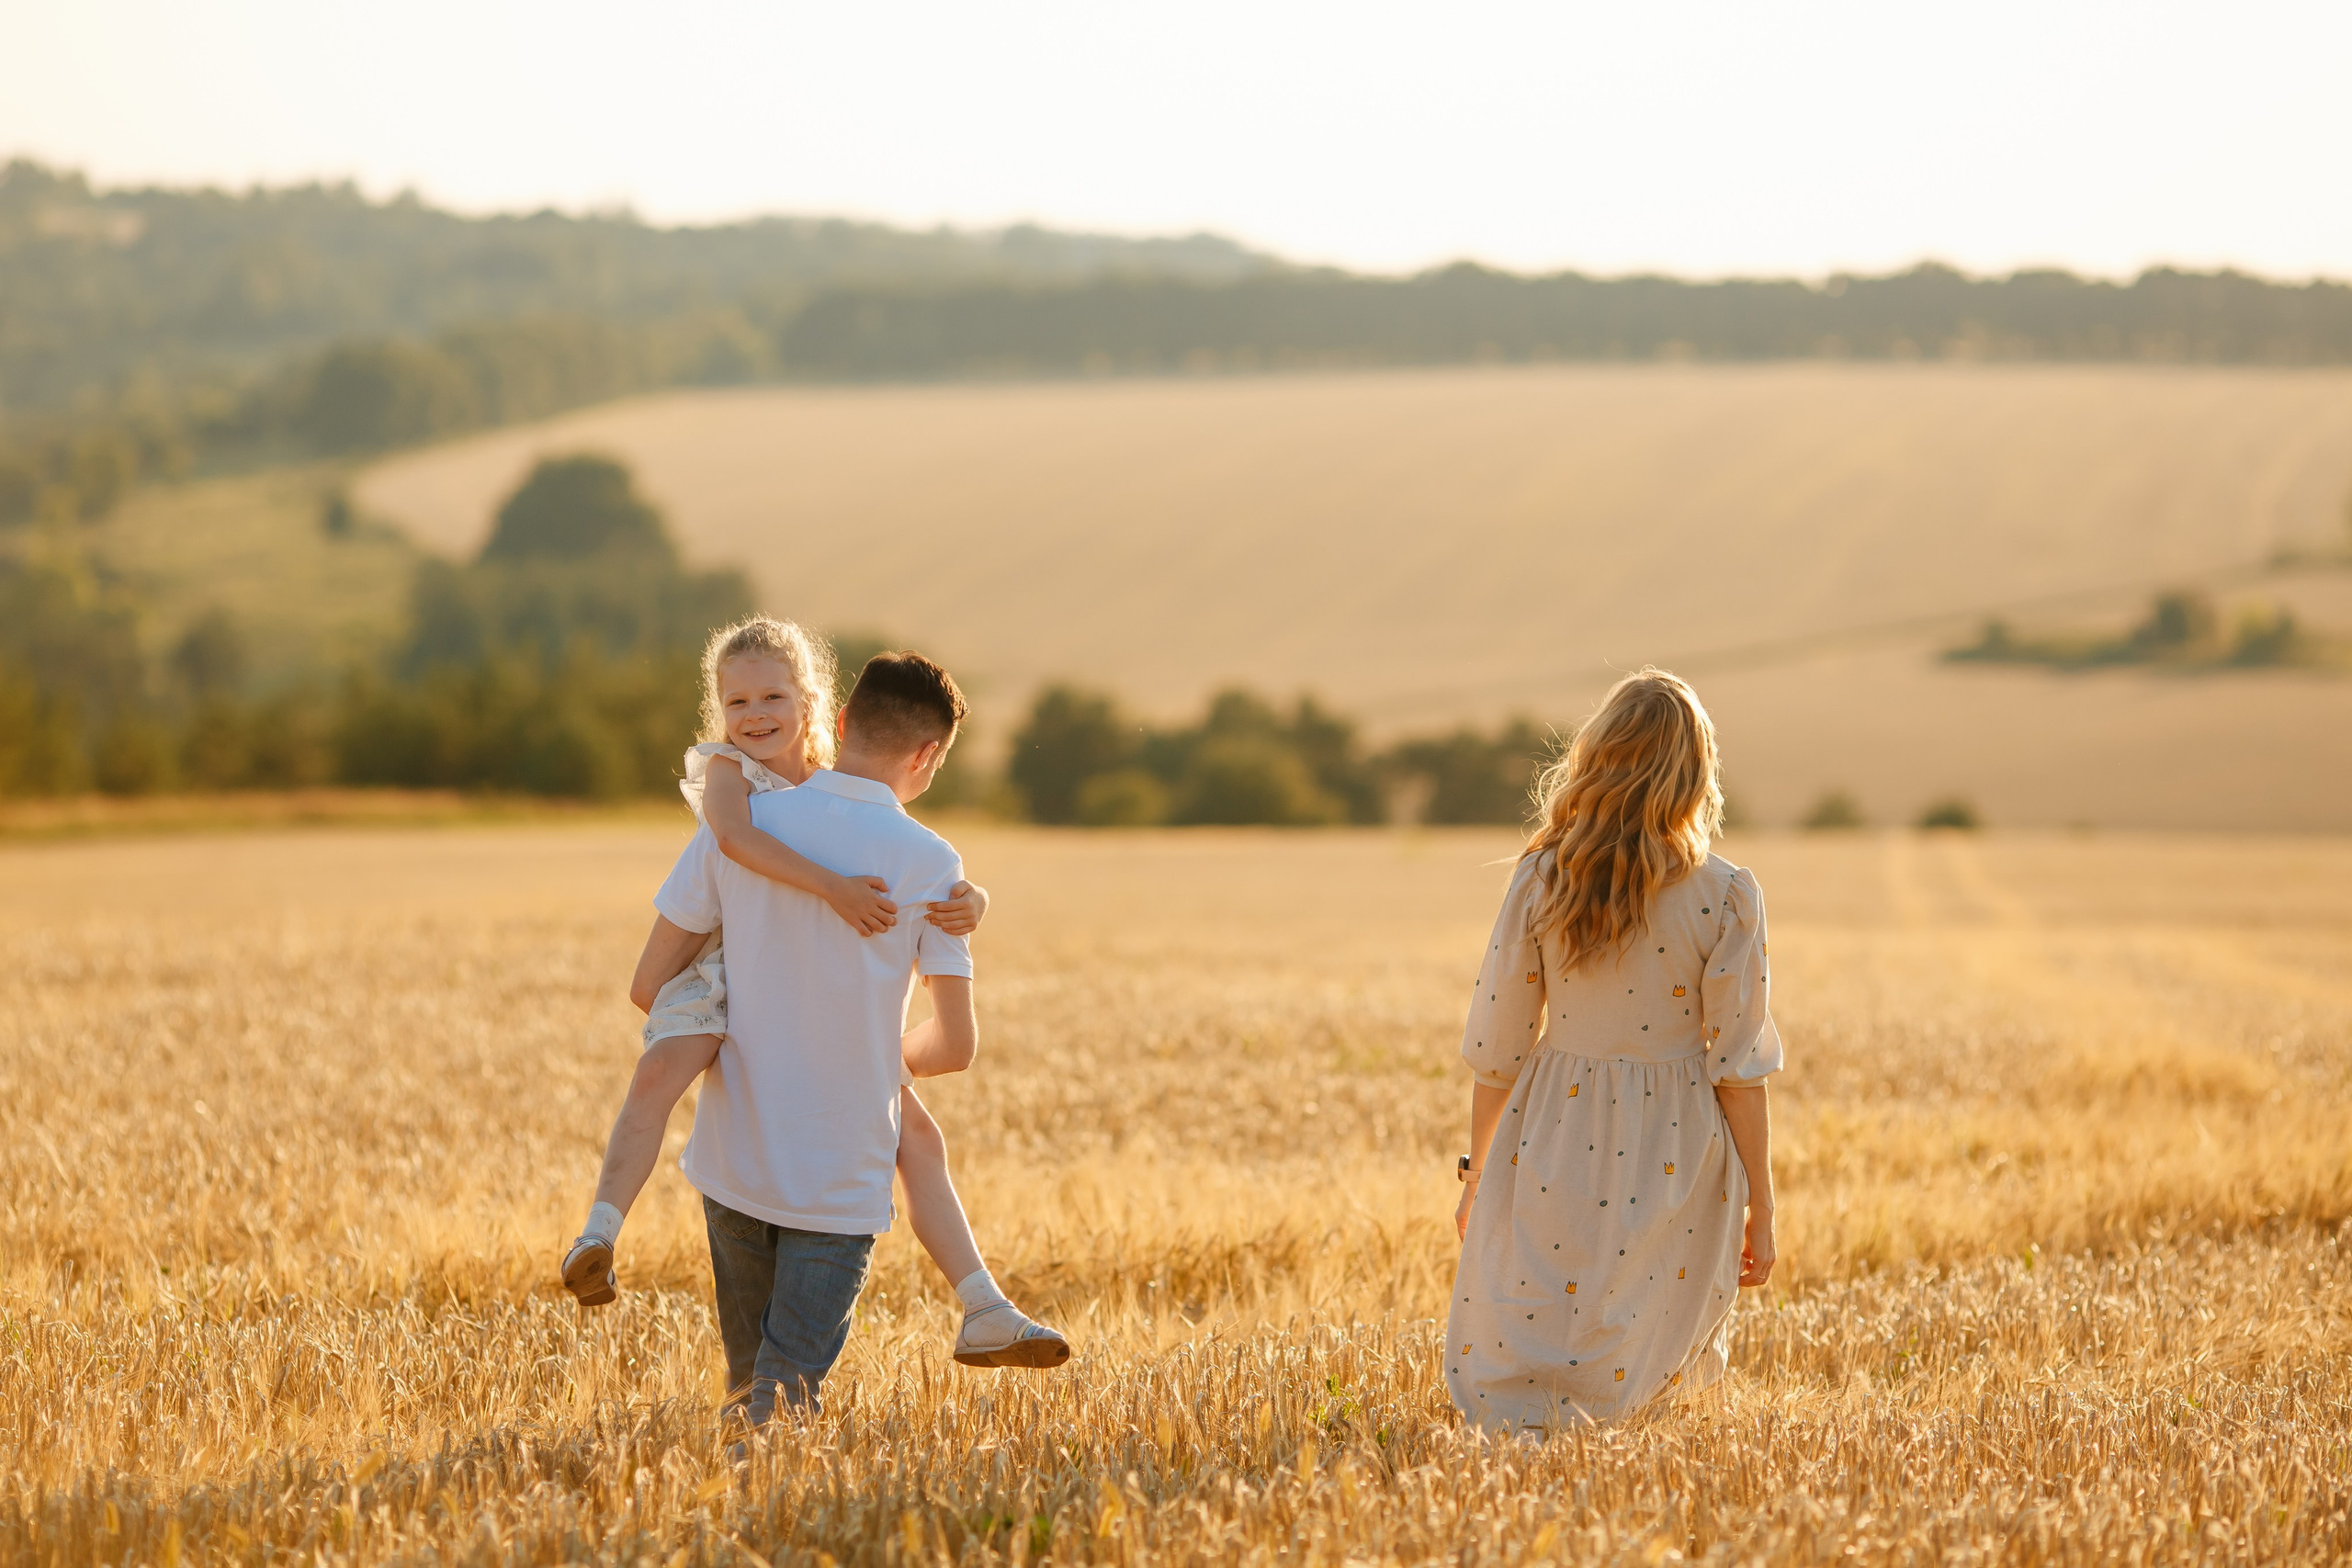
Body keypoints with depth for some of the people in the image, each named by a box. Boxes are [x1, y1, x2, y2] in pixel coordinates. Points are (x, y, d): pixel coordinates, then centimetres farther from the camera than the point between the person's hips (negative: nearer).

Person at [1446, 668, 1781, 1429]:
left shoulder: (1540, 882, -2)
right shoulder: (1723, 898, -7)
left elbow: (1497, 1051, 3)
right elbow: (1737, 1068, -5)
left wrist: (1477, 1175, 16)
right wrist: (1759, 1207, 4)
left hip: (1554, 1151, 2)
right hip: (1672, 1163, -2)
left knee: (1497, 1376, 9)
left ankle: (1538, 1418, -17)